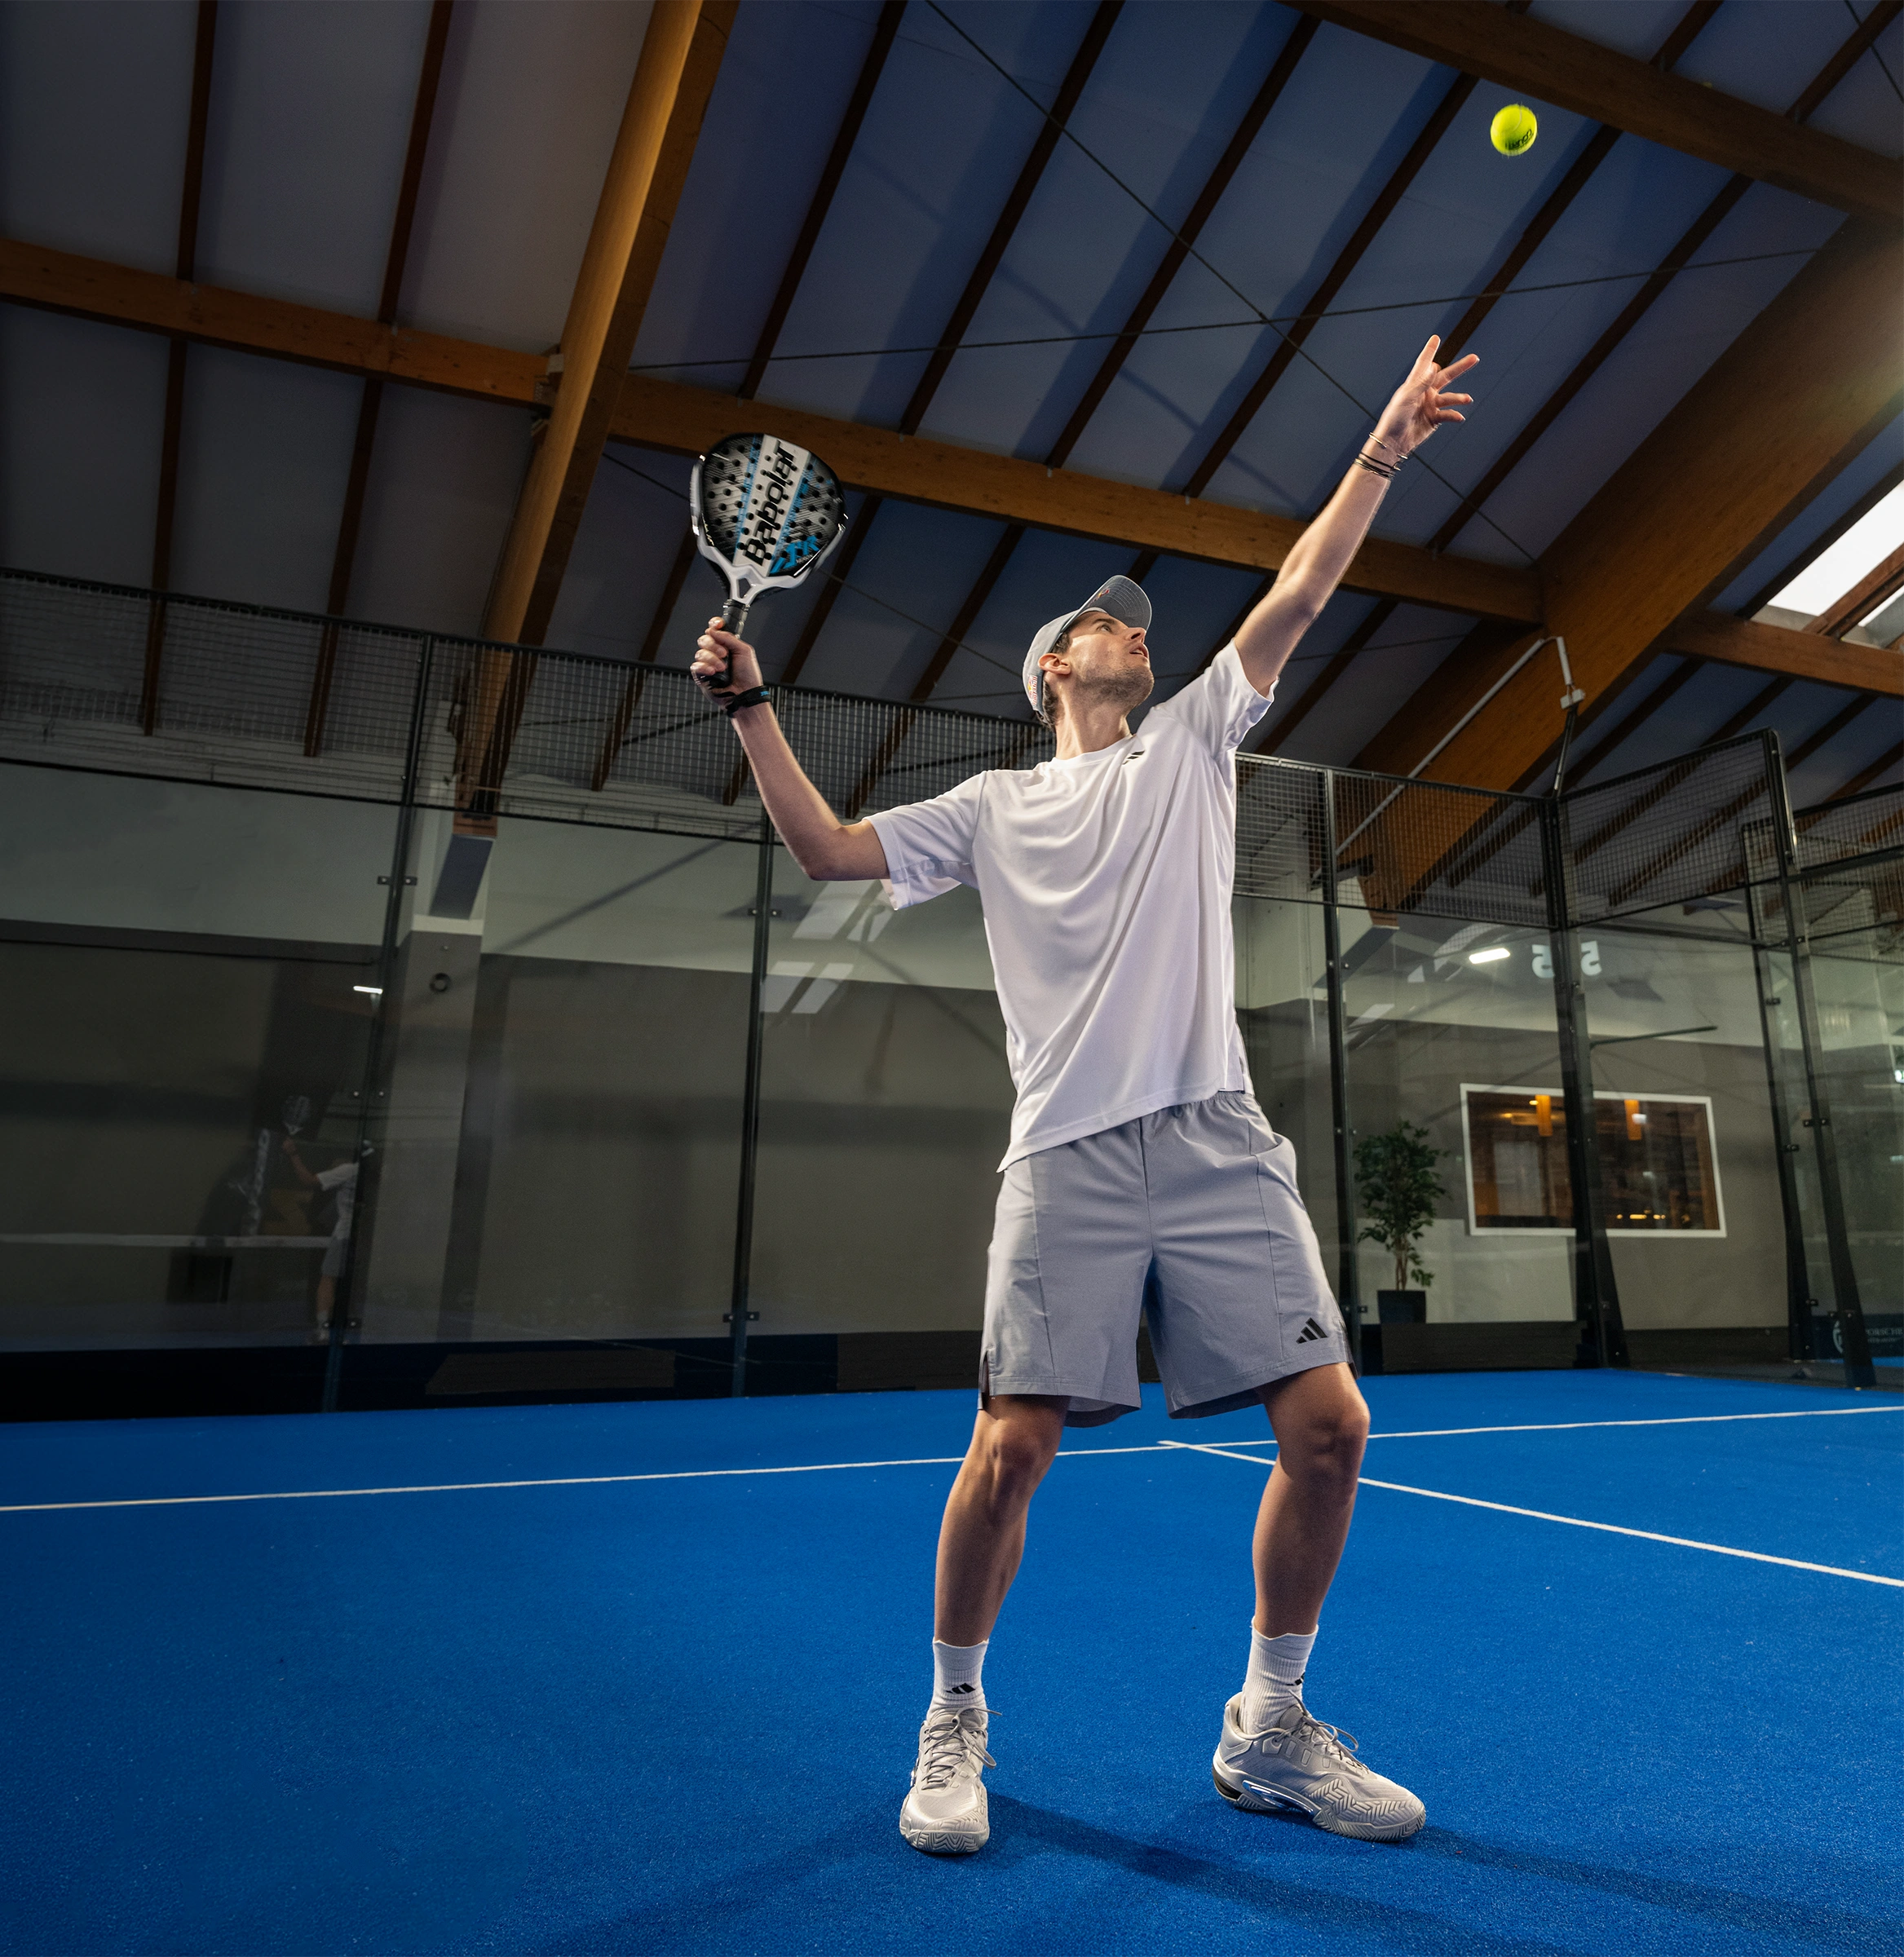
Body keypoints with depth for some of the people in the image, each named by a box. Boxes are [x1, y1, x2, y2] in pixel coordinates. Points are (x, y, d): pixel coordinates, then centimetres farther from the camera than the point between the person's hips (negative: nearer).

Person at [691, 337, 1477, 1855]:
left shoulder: (1191, 743, 20)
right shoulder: (994, 808, 16)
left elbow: (1298, 597, 14)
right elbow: (827, 848, 14)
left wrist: (1380, 453, 10)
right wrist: (752, 707, 8)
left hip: (1218, 1141, 2)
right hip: (1071, 1156, -2)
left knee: (1328, 1422, -4)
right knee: (1010, 1450, -8)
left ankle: (1269, 1730, 19)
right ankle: (954, 1726, 19)